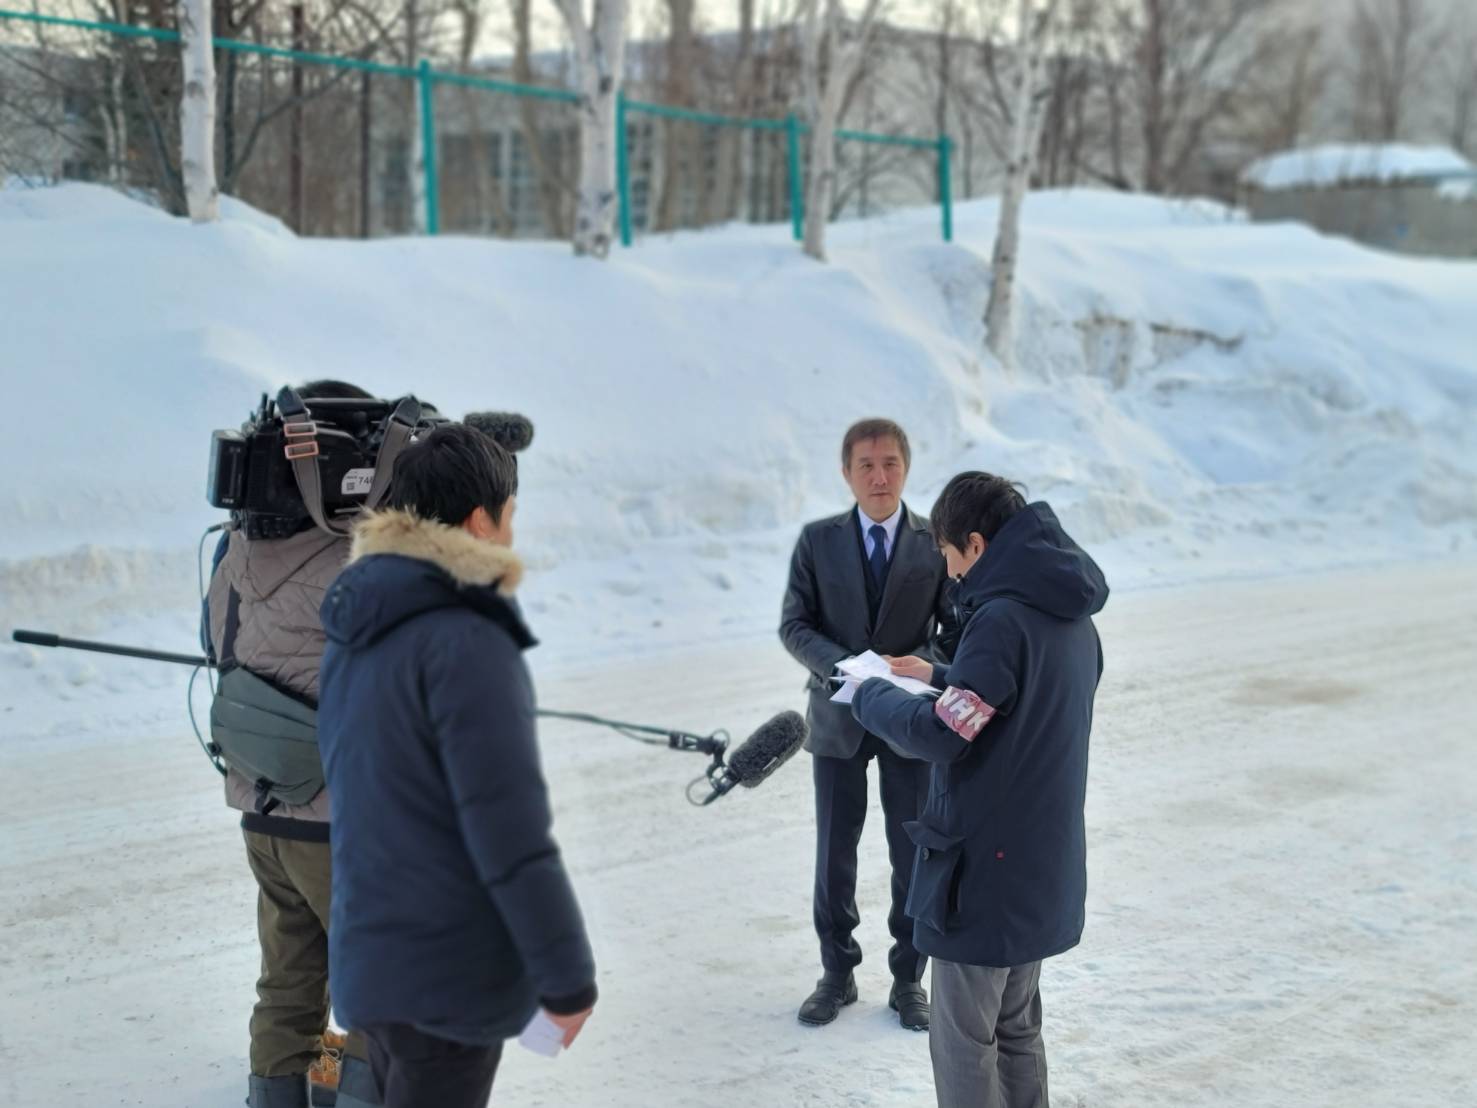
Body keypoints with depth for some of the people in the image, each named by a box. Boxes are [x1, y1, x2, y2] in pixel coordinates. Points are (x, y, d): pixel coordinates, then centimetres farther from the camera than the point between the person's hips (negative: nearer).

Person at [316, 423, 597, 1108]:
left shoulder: (353, 637, 8)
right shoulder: (466, 643, -20)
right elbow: (511, 833, -22)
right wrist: (568, 975, -14)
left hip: (366, 956, 9)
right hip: (447, 976, -9)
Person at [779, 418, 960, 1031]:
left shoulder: (936, 543, -3)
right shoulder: (819, 540, -2)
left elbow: (956, 629, 0)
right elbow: (794, 624, -3)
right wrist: (843, 668, -20)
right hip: (839, 718, 1)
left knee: (913, 854, 8)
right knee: (834, 853, 9)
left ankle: (908, 978, 23)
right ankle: (837, 973, 26)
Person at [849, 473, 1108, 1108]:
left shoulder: (1003, 618, -21)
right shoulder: (1071, 617, 7)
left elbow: (941, 734, -23)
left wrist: (871, 696, -7)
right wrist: (939, 676, 17)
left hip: (984, 866, -9)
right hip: (1043, 866, 9)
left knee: (963, 1042, 3)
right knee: (1015, 1029, 19)